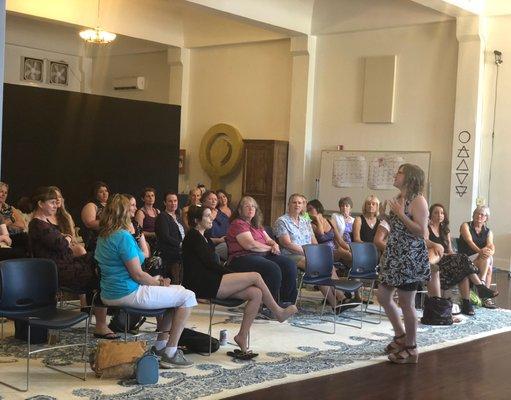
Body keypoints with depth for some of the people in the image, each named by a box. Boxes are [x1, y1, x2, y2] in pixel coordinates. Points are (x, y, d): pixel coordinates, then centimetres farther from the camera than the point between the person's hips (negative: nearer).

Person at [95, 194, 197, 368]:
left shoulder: (103, 236, 12)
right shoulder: (123, 236, -18)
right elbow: (138, 275, -19)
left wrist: (155, 280, 13)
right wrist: (159, 283, -1)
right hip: (128, 293, -10)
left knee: (176, 290, 23)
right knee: (187, 297, -4)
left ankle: (161, 345, 22)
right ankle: (170, 353, -2)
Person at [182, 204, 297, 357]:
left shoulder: (201, 237, 24)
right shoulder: (193, 236, -6)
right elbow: (210, 263, -12)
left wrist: (232, 276, 4)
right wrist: (233, 274, -7)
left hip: (209, 283, 9)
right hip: (203, 286, -9)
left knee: (256, 293, -8)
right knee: (255, 276, -13)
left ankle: (242, 336, -8)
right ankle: (278, 312, 2)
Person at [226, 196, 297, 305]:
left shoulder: (257, 225, 26)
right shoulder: (238, 224, -2)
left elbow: (269, 240, 26)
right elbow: (250, 245, -13)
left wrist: (274, 245, 0)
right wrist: (270, 248, -2)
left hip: (262, 255, 9)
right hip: (242, 258, -8)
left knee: (289, 264, -15)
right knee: (273, 269, -33)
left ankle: (288, 303, -15)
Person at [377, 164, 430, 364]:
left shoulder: (417, 200, -13)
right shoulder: (398, 199, 12)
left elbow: (421, 231, -21)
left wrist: (400, 214, -20)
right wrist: (385, 215, 8)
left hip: (410, 258, -9)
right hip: (394, 256, 9)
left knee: (406, 303, -1)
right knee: (383, 295, 12)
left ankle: (411, 348, 14)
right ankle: (400, 335, 30)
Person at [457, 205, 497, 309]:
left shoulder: (488, 232, 16)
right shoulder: (466, 226, 4)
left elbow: (491, 246, -3)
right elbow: (469, 241, -14)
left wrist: (489, 251, -29)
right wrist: (480, 251, -34)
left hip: (482, 261, 4)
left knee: (489, 268, -29)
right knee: (488, 268, -29)